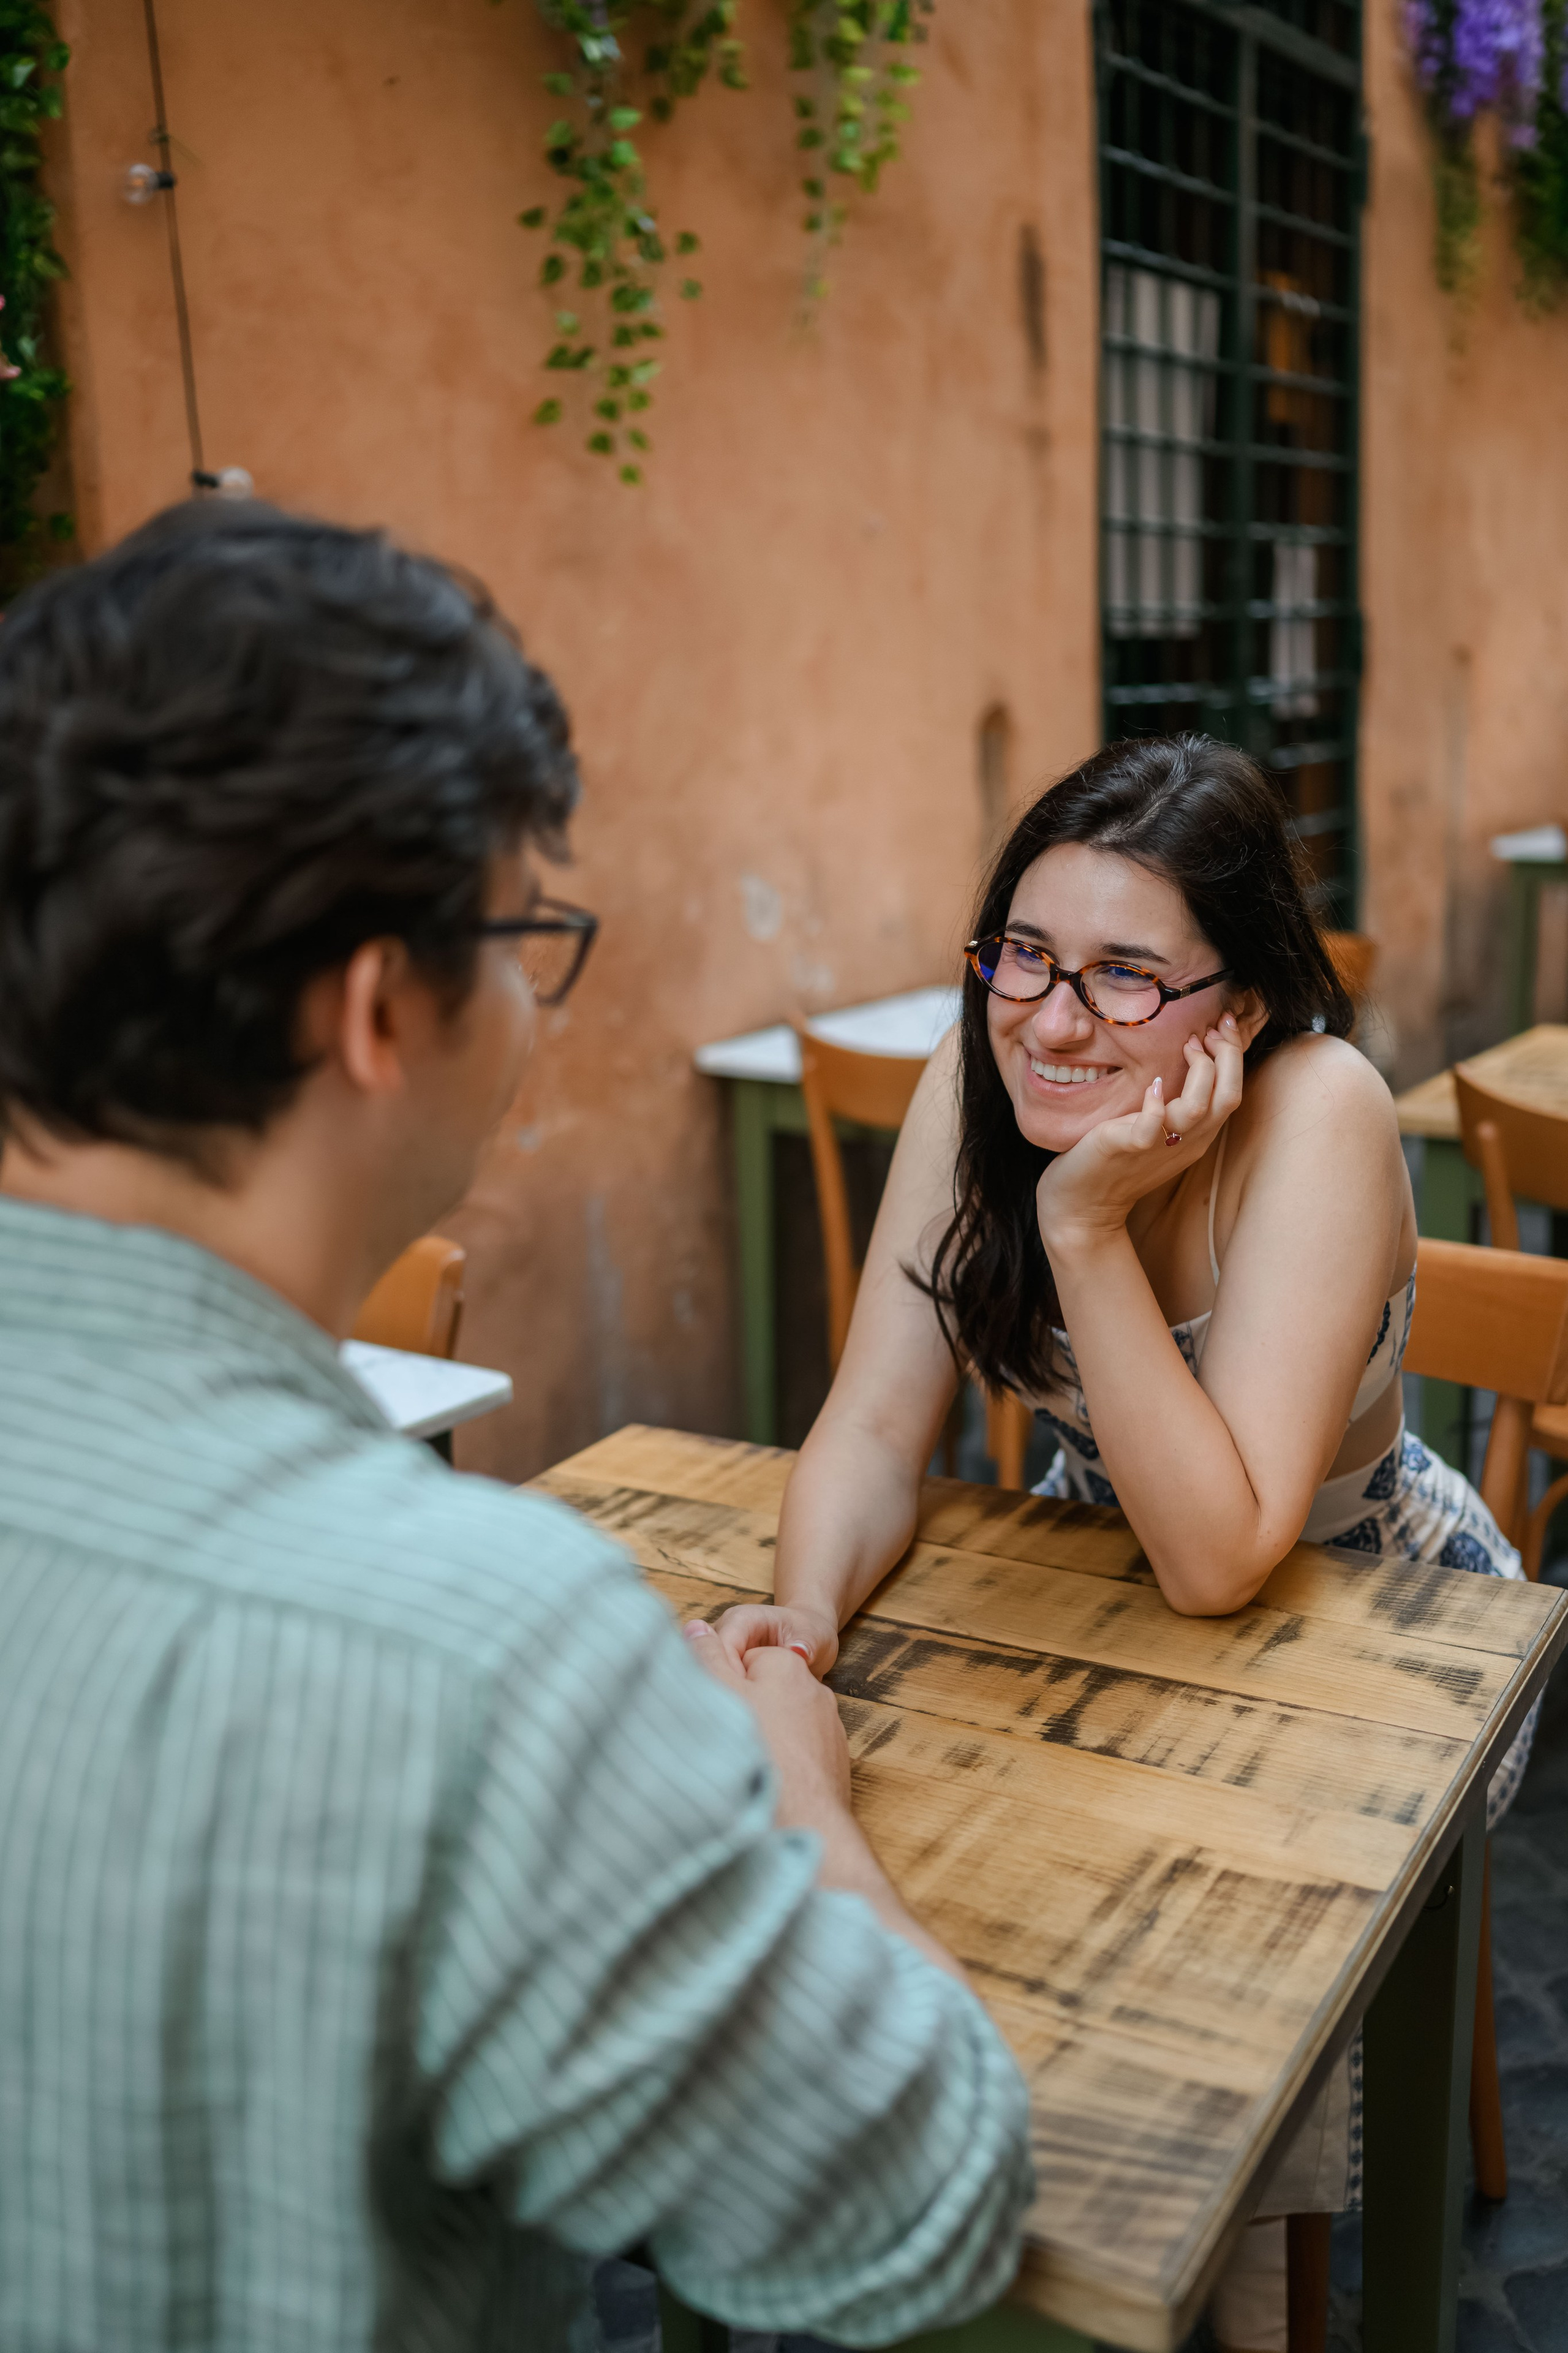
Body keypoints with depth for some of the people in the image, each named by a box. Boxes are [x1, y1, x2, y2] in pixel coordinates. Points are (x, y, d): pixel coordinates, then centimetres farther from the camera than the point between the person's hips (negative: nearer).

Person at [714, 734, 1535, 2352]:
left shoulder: (1317, 1116, -30)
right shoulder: (980, 1074, -18)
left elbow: (1219, 1561, -33)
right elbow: (875, 1429, -17)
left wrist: (1089, 1222, -38)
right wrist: (803, 1612, -37)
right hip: (1103, 1574, 4)